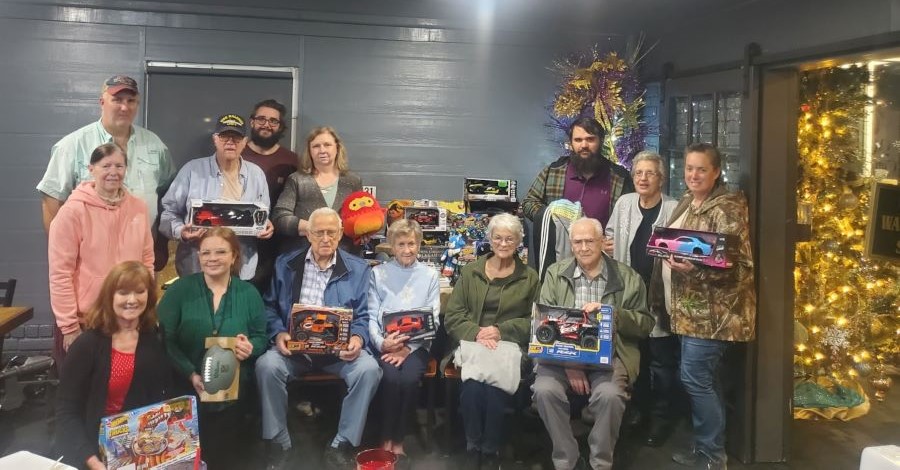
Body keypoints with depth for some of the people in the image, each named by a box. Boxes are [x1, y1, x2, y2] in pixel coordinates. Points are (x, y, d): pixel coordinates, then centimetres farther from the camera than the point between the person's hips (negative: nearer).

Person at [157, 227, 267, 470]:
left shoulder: (249, 293, 5)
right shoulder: (179, 289, -1)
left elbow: (261, 337, 7)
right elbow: (165, 339, -8)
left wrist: (250, 348, -19)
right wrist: (191, 374, -21)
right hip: (188, 387, -1)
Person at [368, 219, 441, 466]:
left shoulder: (430, 275, 9)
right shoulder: (378, 273, 8)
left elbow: (432, 319, 3)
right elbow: (371, 316, 3)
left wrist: (408, 348, -11)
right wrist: (381, 343, -17)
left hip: (417, 344, 0)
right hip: (385, 344, 0)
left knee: (409, 379, -28)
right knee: (390, 377, -29)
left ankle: (398, 440, -8)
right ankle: (386, 439, -8)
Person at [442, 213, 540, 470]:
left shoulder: (530, 277, 12)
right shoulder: (470, 271, 14)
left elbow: (534, 321, 5)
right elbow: (452, 315, 8)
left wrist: (501, 331, -12)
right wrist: (476, 332, -12)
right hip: (471, 344, 1)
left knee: (495, 387, -31)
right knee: (472, 386, -30)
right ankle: (473, 448, -8)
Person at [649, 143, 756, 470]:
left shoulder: (727, 208, -14)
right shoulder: (687, 203, 13)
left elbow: (739, 264, -20)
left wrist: (694, 268, -30)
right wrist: (667, 251, 9)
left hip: (711, 311, -9)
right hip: (690, 308, 9)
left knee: (695, 378, -7)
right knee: (704, 379, 15)